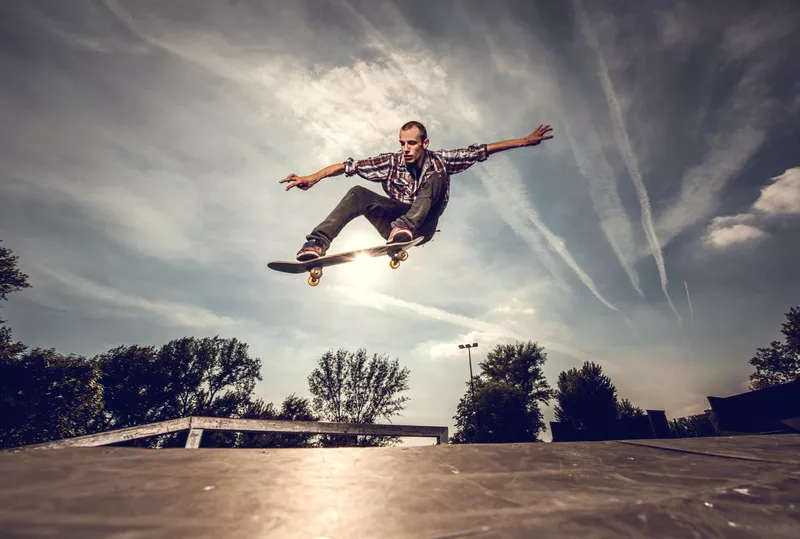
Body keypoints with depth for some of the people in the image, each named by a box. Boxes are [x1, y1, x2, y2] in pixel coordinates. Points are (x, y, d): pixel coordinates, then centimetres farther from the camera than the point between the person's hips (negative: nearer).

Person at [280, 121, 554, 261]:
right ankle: (317, 243, -38)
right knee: (359, 193, -23)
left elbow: (480, 151, 0)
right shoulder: (391, 162, 0)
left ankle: (404, 226, -44)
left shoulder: (439, 160, 1)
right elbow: (349, 165, -8)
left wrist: (525, 141, -3)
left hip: (422, 226, 0)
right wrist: (313, 177, -19)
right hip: (394, 221, 1)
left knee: (436, 177, -22)